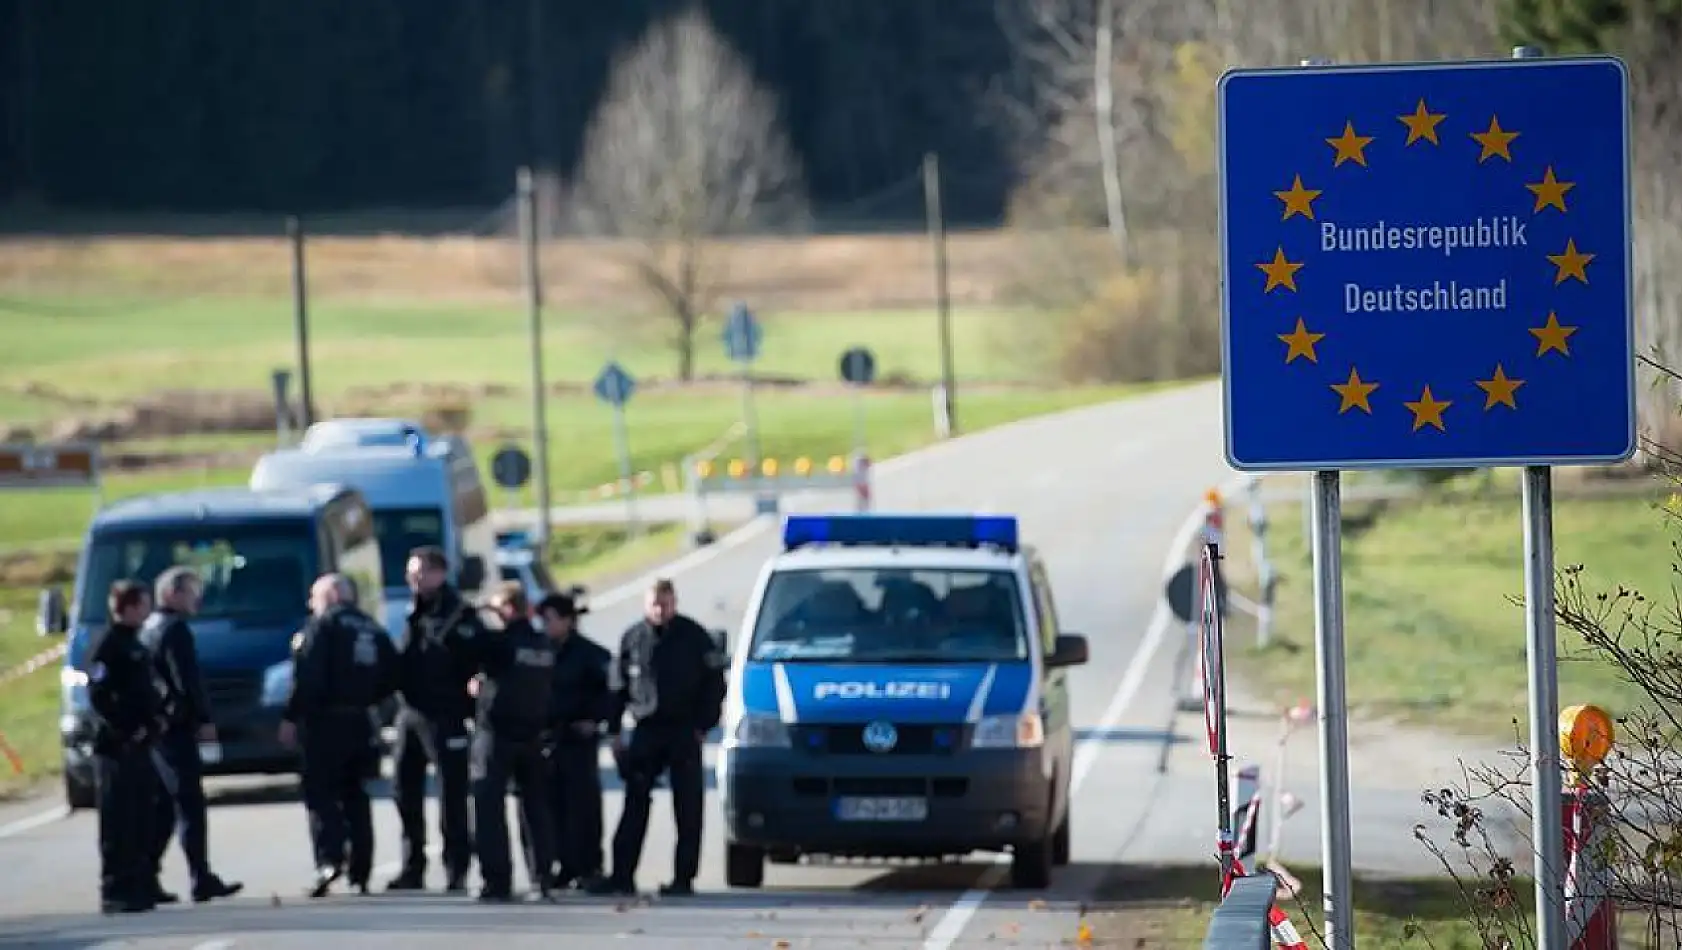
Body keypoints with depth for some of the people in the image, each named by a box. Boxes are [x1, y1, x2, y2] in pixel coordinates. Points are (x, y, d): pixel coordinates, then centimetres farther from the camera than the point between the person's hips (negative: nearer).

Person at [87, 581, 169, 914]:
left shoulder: (134, 645, 18)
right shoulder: (107, 645, -11)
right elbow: (99, 696, -19)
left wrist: (157, 718, 8)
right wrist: (128, 731, -19)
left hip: (140, 746, 9)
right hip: (117, 748, -9)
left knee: (142, 820, 12)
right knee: (119, 823, -8)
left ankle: (142, 886, 17)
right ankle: (116, 891, -7)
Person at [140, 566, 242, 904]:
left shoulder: (148, 629, 18)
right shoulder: (174, 630, -11)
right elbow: (188, 680, -18)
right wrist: (204, 720, -17)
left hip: (153, 727, 9)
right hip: (177, 728, -9)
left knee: (163, 806, 12)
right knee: (190, 805, -8)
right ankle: (202, 880, -11)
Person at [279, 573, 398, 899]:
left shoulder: (323, 625, -7)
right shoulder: (373, 630, 15)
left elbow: (309, 675, -16)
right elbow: (390, 676, 12)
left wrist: (291, 717, -14)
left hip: (326, 720, -7)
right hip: (360, 721, 7)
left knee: (319, 792, -6)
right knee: (355, 794, 13)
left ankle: (330, 857, -25)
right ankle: (360, 873, 11)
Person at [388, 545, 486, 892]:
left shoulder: (460, 617, -9)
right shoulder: (416, 614, 15)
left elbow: (478, 664, -17)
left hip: (445, 717, -8)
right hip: (410, 713, 8)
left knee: (452, 798, -4)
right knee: (407, 793, 12)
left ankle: (456, 873, -1)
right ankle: (412, 869, 21)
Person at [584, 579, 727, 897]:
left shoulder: (694, 637, -1)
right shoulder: (633, 639, 6)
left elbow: (714, 682, 1)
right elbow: (617, 687, 10)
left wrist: (703, 725, -5)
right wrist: (615, 731, 5)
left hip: (684, 731, -2)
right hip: (647, 729, 2)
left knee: (688, 806, -2)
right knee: (635, 804, 1)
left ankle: (684, 878, 1)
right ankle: (622, 875, 1)